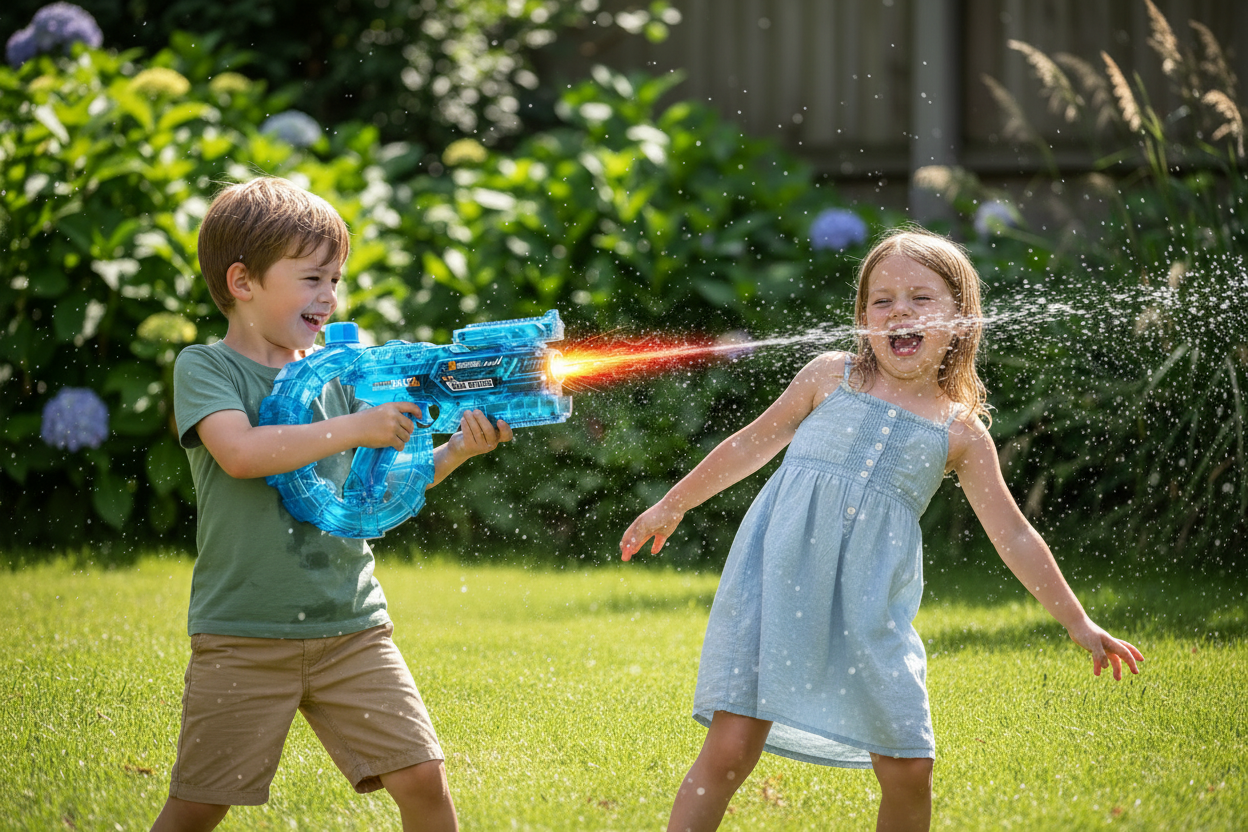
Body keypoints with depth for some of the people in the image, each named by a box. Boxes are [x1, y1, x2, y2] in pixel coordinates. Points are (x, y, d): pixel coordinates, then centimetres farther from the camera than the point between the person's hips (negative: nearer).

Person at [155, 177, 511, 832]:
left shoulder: (336, 372, 11)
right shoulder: (204, 367, -3)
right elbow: (240, 452, -22)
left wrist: (459, 449, -8)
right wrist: (357, 427, -21)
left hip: (351, 626, 4)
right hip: (243, 635, -4)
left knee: (422, 778, -4)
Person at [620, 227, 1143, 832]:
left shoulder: (962, 432, 8)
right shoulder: (831, 378, 7)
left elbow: (1014, 537, 12)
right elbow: (752, 443, 18)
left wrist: (1078, 624, 11)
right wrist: (673, 506, 22)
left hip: (868, 605, 2)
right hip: (780, 578, -1)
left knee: (908, 770, -1)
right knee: (732, 746, -12)